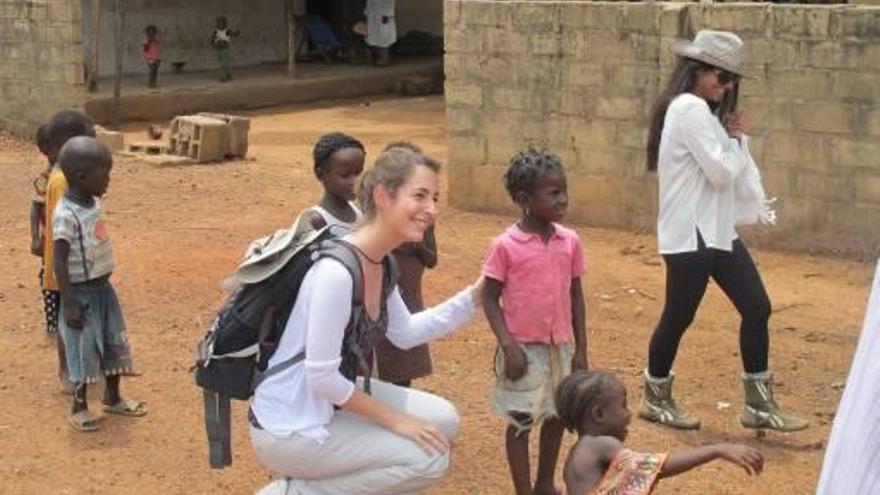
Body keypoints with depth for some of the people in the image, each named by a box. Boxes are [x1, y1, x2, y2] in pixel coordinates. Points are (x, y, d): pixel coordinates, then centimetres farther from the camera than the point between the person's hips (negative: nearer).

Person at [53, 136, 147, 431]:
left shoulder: (93, 203, 2)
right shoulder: (66, 215, -23)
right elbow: (60, 263, -22)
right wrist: (69, 305, -22)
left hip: (103, 288, 8)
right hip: (82, 293, -8)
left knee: (114, 344, 18)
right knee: (82, 350, 4)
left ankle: (113, 398, 36)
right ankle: (79, 408, 21)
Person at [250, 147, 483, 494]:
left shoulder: (382, 264, 0)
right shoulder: (336, 271, -29)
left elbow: (405, 334, 15)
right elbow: (321, 378, -25)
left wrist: (476, 294, 5)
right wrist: (394, 420, -15)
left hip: (333, 400, 9)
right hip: (289, 428, -9)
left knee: (442, 421, 6)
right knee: (430, 457, -12)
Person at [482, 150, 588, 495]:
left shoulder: (570, 241, -1)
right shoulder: (506, 245, -13)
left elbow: (576, 296, 6)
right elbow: (490, 299, -7)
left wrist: (580, 349, 5)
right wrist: (508, 345, -15)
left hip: (560, 346, 5)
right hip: (524, 348, -4)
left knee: (557, 417, 15)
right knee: (521, 422, 6)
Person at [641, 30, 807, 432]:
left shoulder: (702, 110, 16)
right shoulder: (690, 108, -17)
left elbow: (734, 167, 19)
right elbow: (722, 172, -19)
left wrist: (735, 139, 2)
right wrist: (737, 139, -4)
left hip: (715, 230, 10)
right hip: (690, 234, -10)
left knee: (757, 307, 6)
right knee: (678, 317, 3)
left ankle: (759, 406, 14)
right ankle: (656, 399, 22)